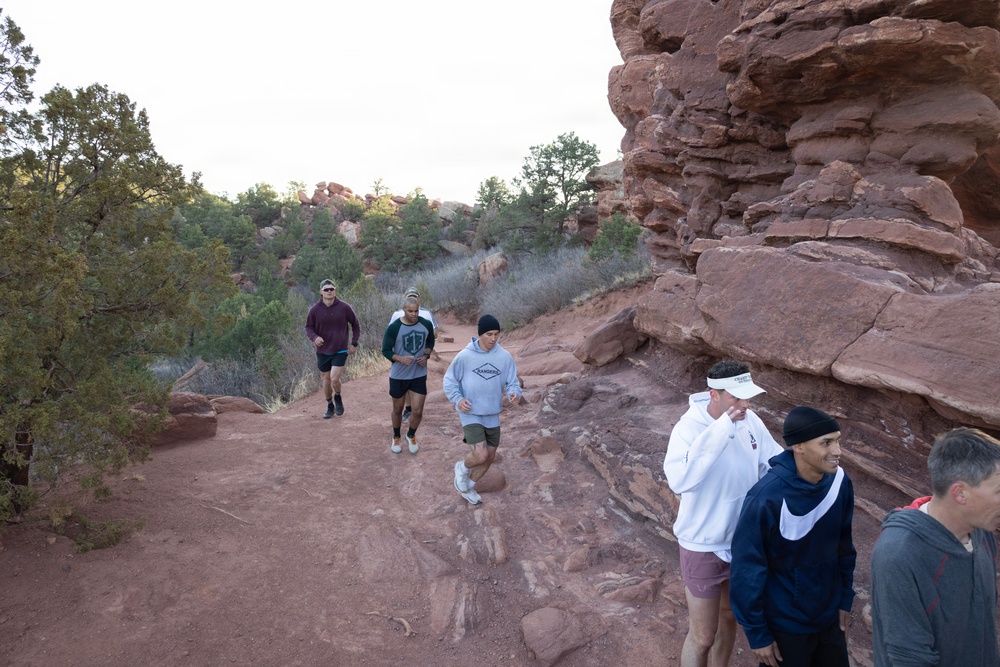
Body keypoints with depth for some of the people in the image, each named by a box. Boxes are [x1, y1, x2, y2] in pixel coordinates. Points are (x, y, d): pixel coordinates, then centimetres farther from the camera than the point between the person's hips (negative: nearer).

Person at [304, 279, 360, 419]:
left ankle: (338, 398, 19)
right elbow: (308, 327, 5)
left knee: (334, 379, -14)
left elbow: (355, 325, 4)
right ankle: (330, 406, 33)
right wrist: (314, 337, -16)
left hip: (340, 351, -2)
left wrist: (354, 343, 0)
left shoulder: (344, 307, -8)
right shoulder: (315, 309, -6)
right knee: (326, 379, 12)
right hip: (323, 351, 2)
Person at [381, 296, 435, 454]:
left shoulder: (427, 324, -8)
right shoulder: (393, 327, -17)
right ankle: (396, 438, 40)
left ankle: (411, 435, 30)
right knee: (397, 409, 15)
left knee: (418, 411, 0)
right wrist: (400, 359, -27)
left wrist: (426, 355, -9)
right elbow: (386, 350, -10)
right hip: (398, 376, -1)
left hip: (419, 375, 2)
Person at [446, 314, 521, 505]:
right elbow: (449, 380, -1)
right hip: (470, 414, -4)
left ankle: (468, 487, 37)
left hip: (492, 416, 5)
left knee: (490, 456, 13)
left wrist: (515, 393, -22)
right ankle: (462, 468, 18)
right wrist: (458, 399, -18)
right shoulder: (465, 356, -12)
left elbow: (512, 382, 1)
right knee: (480, 455, -18)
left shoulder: (505, 357, -5)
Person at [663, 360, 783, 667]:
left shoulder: (750, 421, -9)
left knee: (729, 618, 27)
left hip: (743, 541, 6)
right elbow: (679, 481, -44)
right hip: (704, 547, -6)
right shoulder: (689, 427, -27)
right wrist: (720, 431, -44)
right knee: (702, 636, 8)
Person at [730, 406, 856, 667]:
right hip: (784, 626, -5)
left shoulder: (840, 482, -12)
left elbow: (843, 546, 4)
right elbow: (746, 571, -20)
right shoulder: (766, 498, -29)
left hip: (829, 617, 5)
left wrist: (845, 599, 10)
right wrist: (757, 634, -13)